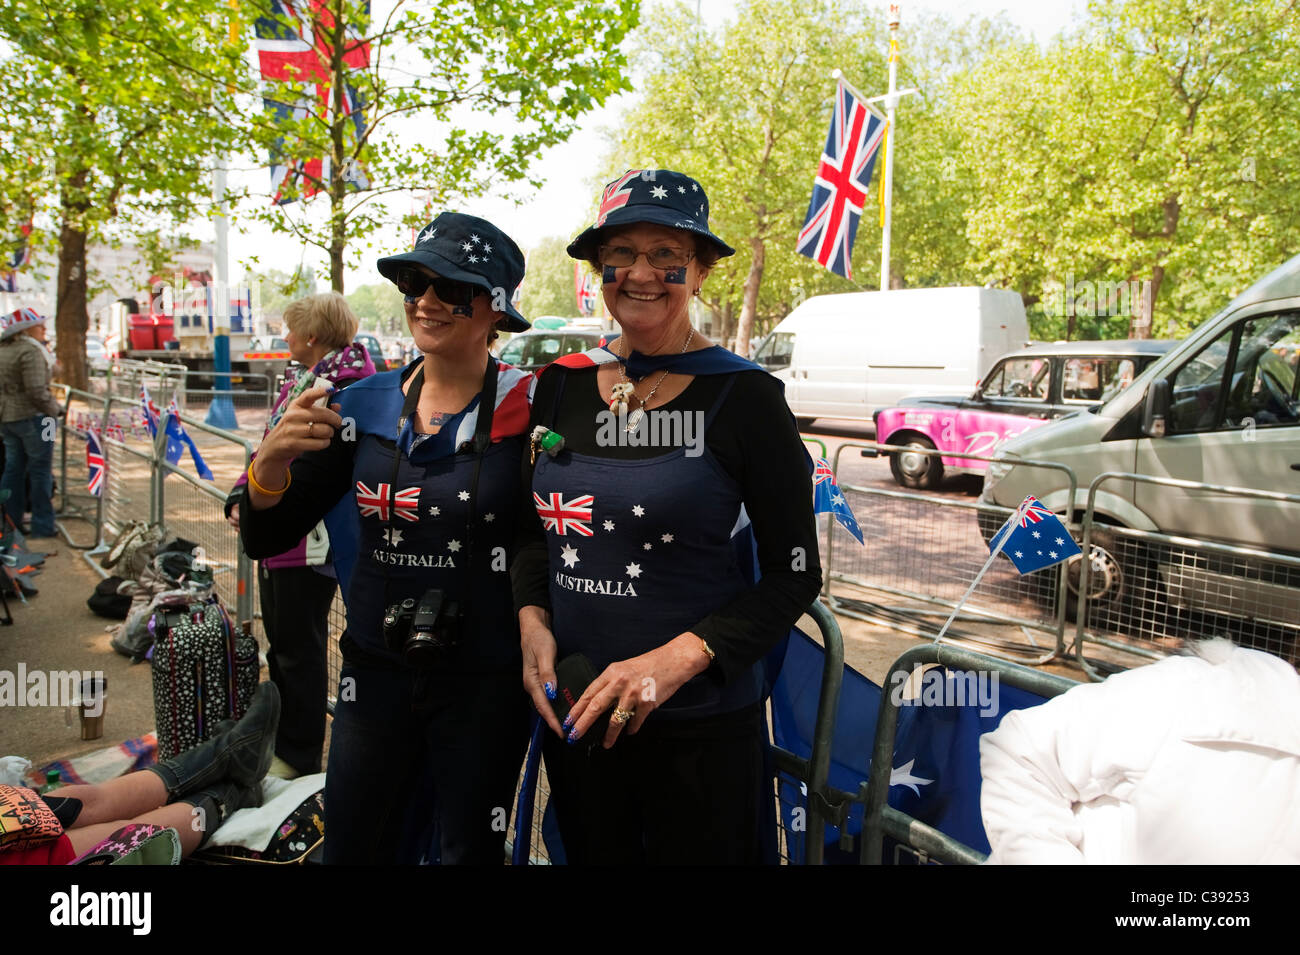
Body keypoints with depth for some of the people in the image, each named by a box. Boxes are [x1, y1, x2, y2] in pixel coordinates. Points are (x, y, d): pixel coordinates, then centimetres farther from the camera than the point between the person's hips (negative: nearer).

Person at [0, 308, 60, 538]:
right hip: (33, 416, -8)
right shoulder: (31, 351, -15)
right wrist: (54, 409, -8)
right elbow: (37, 390, -21)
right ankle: (42, 526, 4)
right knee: (40, 471, 0)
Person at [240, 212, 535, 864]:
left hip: (483, 686, -3)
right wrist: (272, 460, -18)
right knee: (353, 849, 16)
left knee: (467, 850, 14)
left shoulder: (526, 409, -10)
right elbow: (264, 539, 0)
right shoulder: (363, 407, 0)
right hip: (375, 674, 3)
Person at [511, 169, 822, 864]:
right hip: (572, 714, 4)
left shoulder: (743, 397, -11)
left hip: (701, 726, -4)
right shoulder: (561, 385, 2)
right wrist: (533, 619, -6)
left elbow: (794, 574, -9)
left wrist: (677, 660, -20)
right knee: (592, 854, 22)